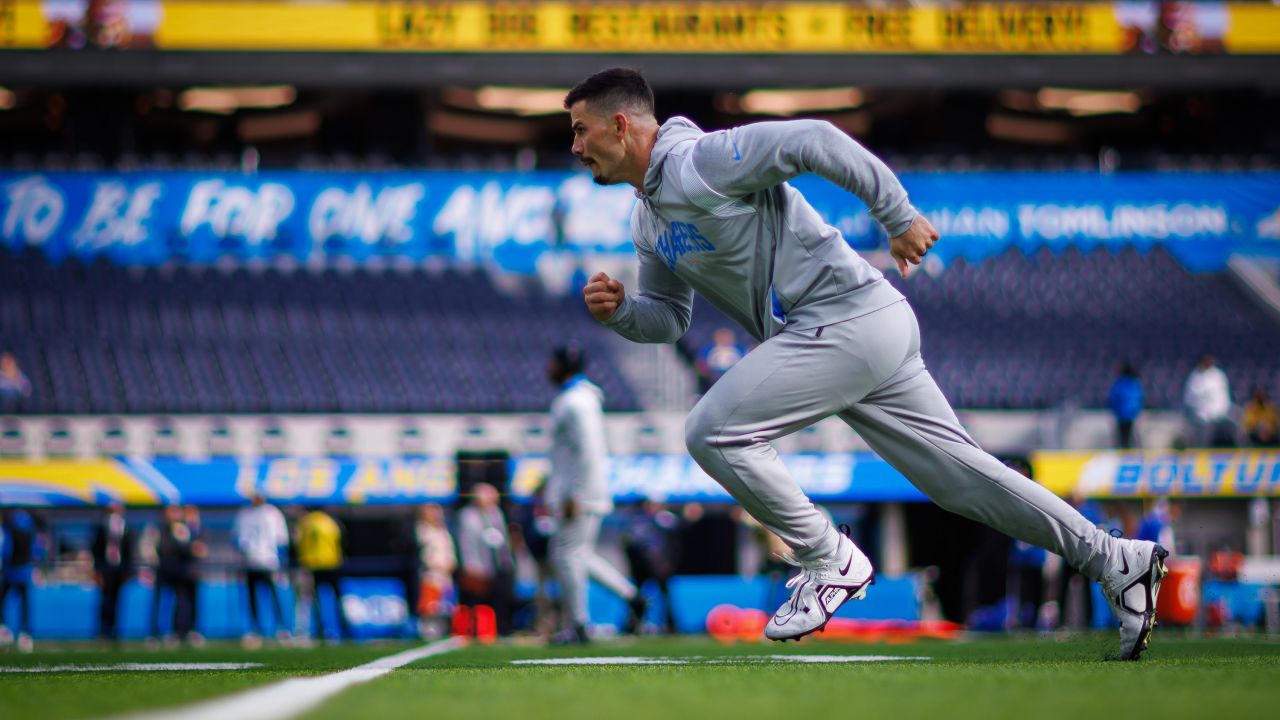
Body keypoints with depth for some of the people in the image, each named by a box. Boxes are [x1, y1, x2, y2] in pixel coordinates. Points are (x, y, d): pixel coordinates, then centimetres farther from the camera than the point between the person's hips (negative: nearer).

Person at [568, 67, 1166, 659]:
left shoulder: (701, 162, -13)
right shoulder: (648, 219, 18)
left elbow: (813, 140, -21)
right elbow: (669, 317, 24)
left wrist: (899, 217, -22)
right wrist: (618, 311, 3)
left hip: (848, 316, -10)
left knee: (713, 432, -14)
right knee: (958, 472, 8)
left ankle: (830, 562, -3)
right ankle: (1116, 561, 9)